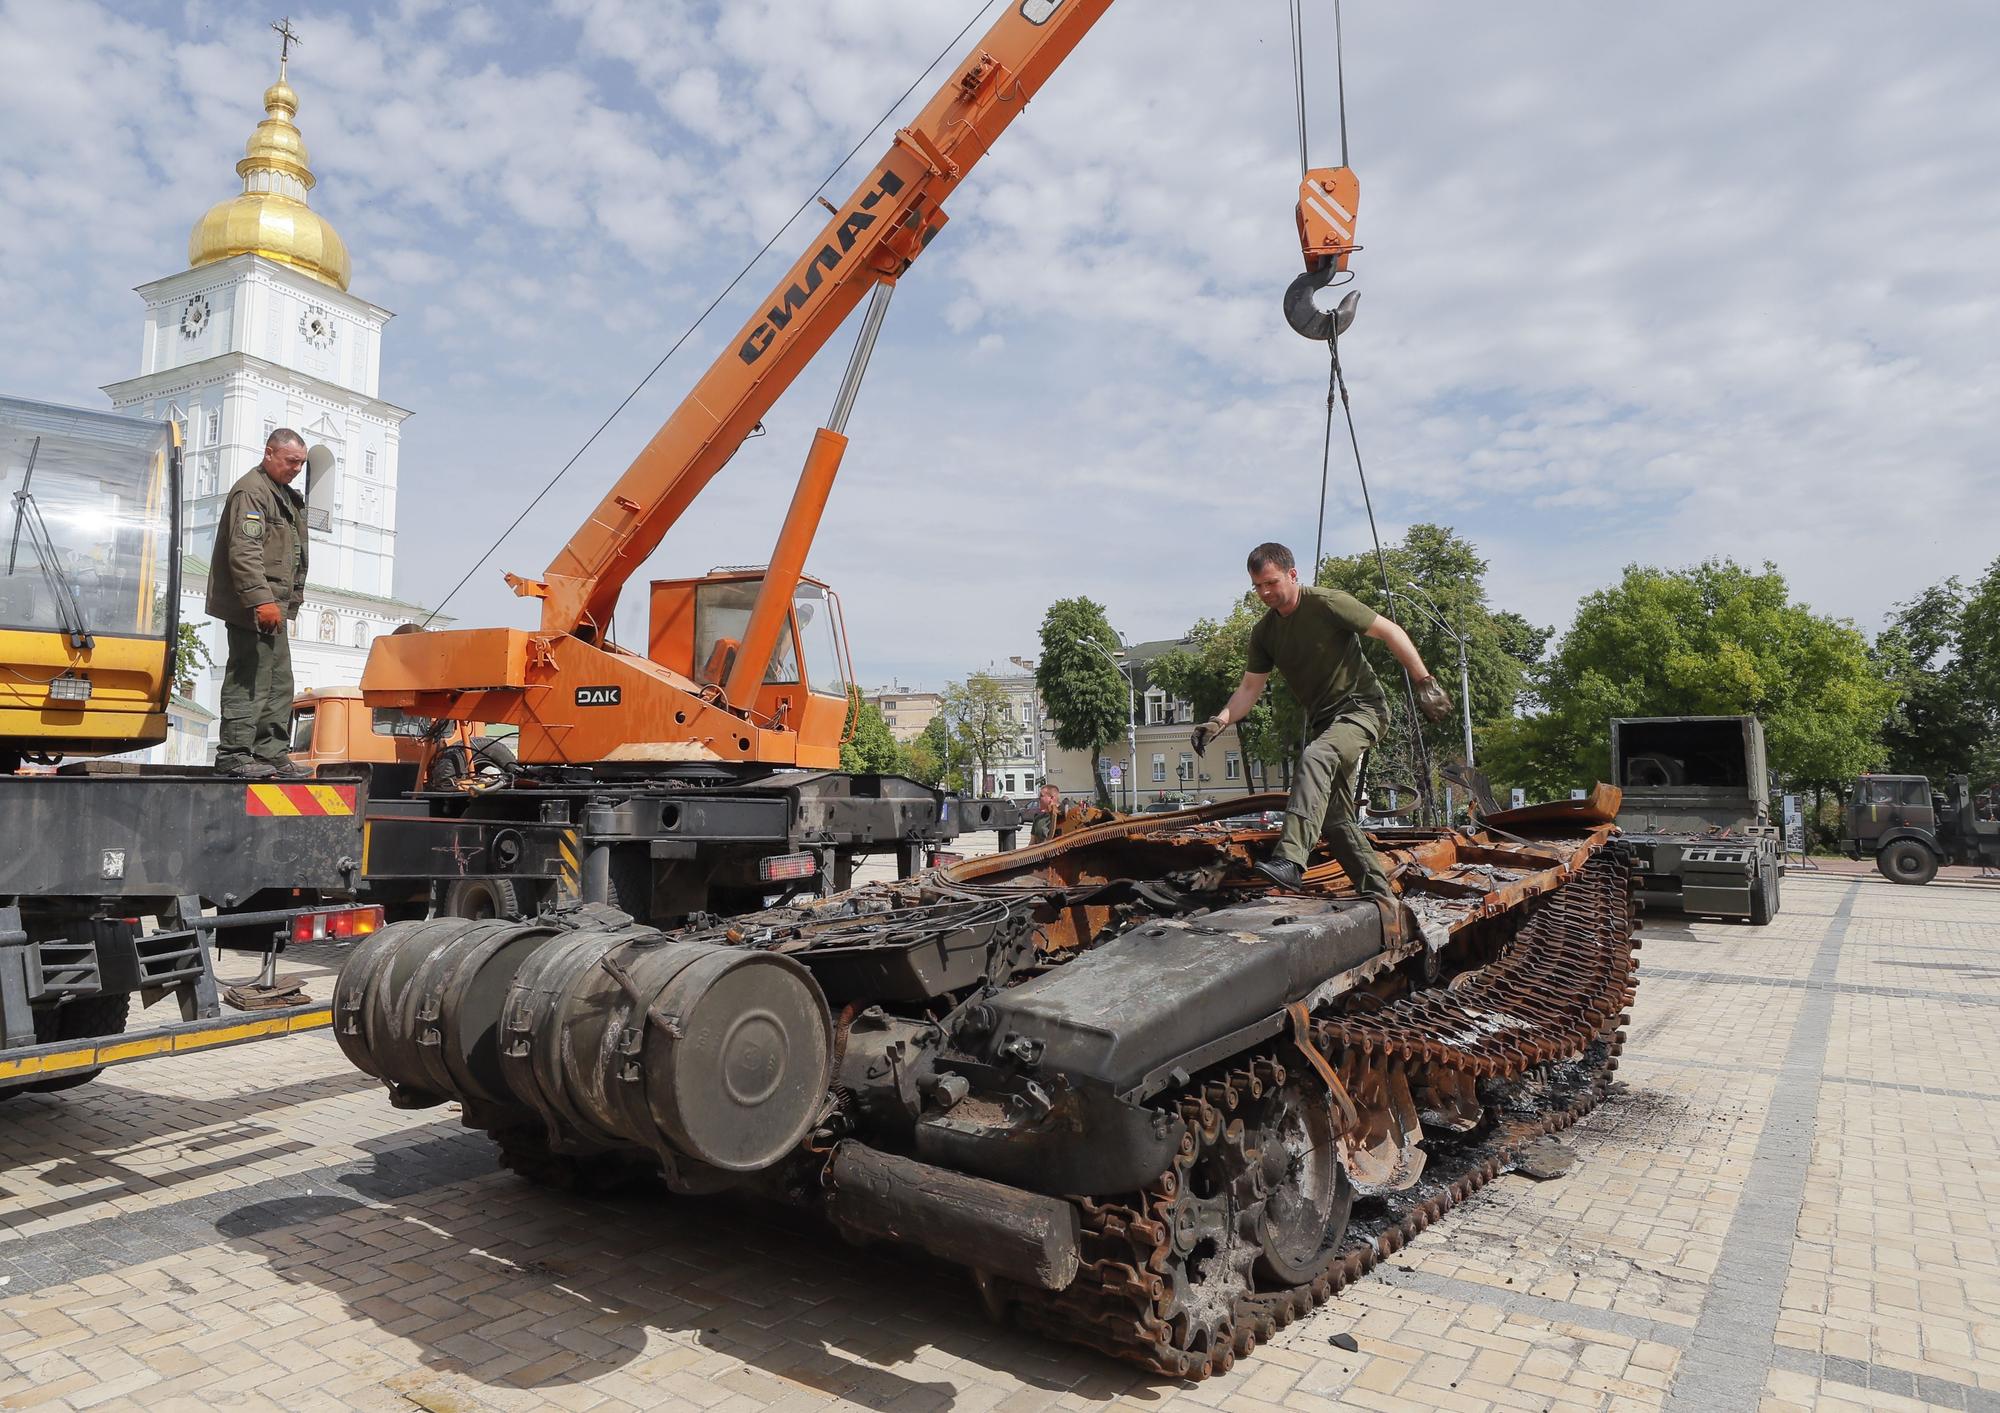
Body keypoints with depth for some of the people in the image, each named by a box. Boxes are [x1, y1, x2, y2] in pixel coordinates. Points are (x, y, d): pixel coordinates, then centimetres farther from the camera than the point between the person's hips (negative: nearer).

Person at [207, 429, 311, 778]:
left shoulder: (286, 496, 22)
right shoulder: (251, 491, -10)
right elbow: (244, 552, -20)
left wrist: (292, 598, 24)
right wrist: (261, 599, -26)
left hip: (272, 607, 10)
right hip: (253, 608, -10)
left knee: (279, 683, 11)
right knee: (251, 678, -10)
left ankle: (272, 753, 16)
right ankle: (234, 752, -6)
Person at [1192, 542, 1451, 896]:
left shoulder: (1328, 604, -12)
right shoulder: (1264, 632, 6)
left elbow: (1392, 632, -9)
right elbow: (1250, 687, 8)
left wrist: (1425, 683, -11)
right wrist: (1218, 722, -8)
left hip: (1361, 708, -8)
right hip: (1323, 721, 8)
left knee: (1314, 758, -36)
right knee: (1334, 820, 6)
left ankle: (1290, 860, -48)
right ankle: (1379, 894, 17)